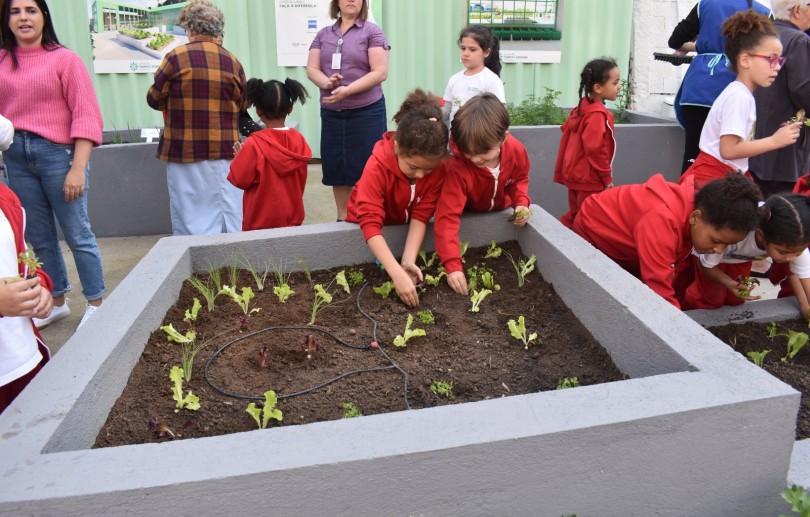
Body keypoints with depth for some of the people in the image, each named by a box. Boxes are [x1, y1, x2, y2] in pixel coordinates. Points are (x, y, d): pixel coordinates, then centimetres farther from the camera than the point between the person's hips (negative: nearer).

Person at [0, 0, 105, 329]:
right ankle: (58, 302, 27)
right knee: (39, 238, 12)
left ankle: (96, 303, 14)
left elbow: (86, 116, -8)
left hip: (57, 153, -4)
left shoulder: (64, 59, -3)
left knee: (77, 234, 0)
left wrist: (78, 167, -15)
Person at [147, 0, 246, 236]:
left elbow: (154, 99, 1)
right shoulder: (233, 62, 1)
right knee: (229, 214, 10)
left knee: (190, 216, 5)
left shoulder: (177, 57, -7)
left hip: (185, 152, -2)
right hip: (225, 151, 3)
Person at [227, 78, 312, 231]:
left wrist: (241, 156, 5)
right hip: (292, 217, 4)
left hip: (261, 220, -4)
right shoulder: (299, 140, -3)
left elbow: (240, 180, -9)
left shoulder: (254, 144, -18)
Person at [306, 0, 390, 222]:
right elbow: (312, 69, 5)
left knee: (367, 170, -2)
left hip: (367, 112, -4)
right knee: (337, 169, 8)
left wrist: (347, 90, -19)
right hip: (331, 114, 4)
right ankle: (342, 218, 21)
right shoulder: (323, 34, 12)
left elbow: (380, 72, -10)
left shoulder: (372, 31, -1)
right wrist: (327, 83, -17)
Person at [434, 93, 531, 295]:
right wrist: (452, 265, -55)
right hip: (467, 215, -3)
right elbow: (447, 217, -47)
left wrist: (521, 202, -24)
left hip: (500, 211, 3)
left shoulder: (516, 150, -28)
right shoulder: (457, 169, -43)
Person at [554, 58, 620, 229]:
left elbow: (566, 140, 14)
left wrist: (561, 172, 19)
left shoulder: (581, 108, 9)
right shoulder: (598, 114, -20)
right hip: (590, 179, -9)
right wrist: (607, 177, -14)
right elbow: (595, 149, -24)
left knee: (575, 217, 18)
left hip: (576, 175, 9)